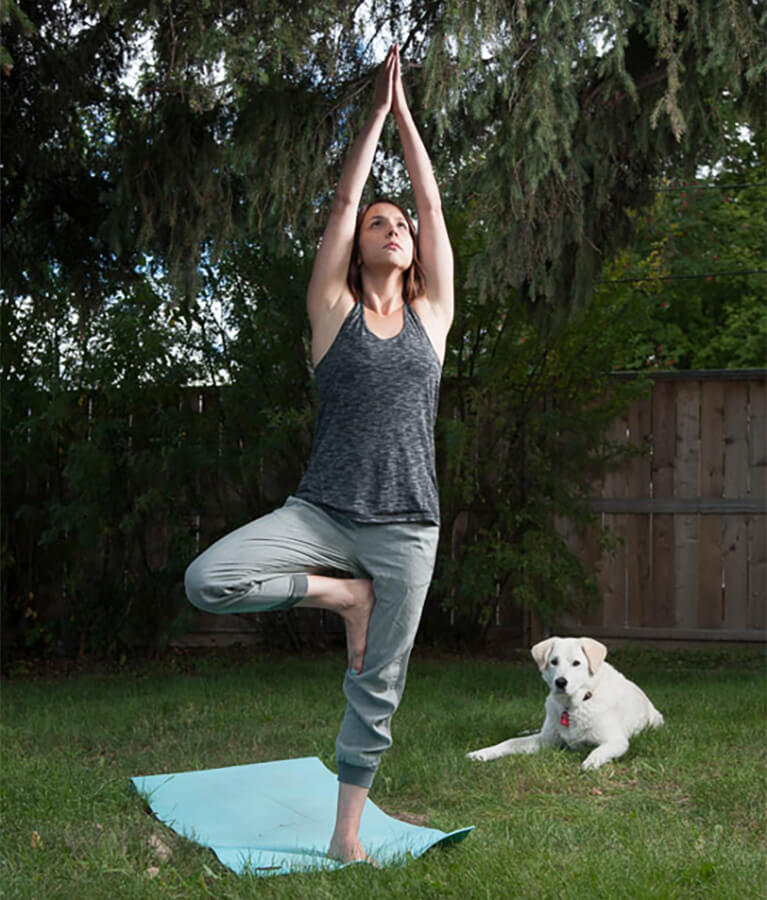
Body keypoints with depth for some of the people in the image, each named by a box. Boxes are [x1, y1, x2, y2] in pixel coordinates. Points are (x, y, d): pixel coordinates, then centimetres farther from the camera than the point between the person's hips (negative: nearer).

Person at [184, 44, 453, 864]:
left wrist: (406, 113, 15)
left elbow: (433, 203, 11)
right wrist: (377, 111, 11)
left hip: (406, 528, 1)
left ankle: (346, 835, 20)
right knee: (207, 580, -23)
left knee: (377, 688, 5)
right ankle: (342, 594, -1)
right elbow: (343, 198, 4)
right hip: (323, 512, -1)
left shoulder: (431, 314, 11)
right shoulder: (334, 310, 5)